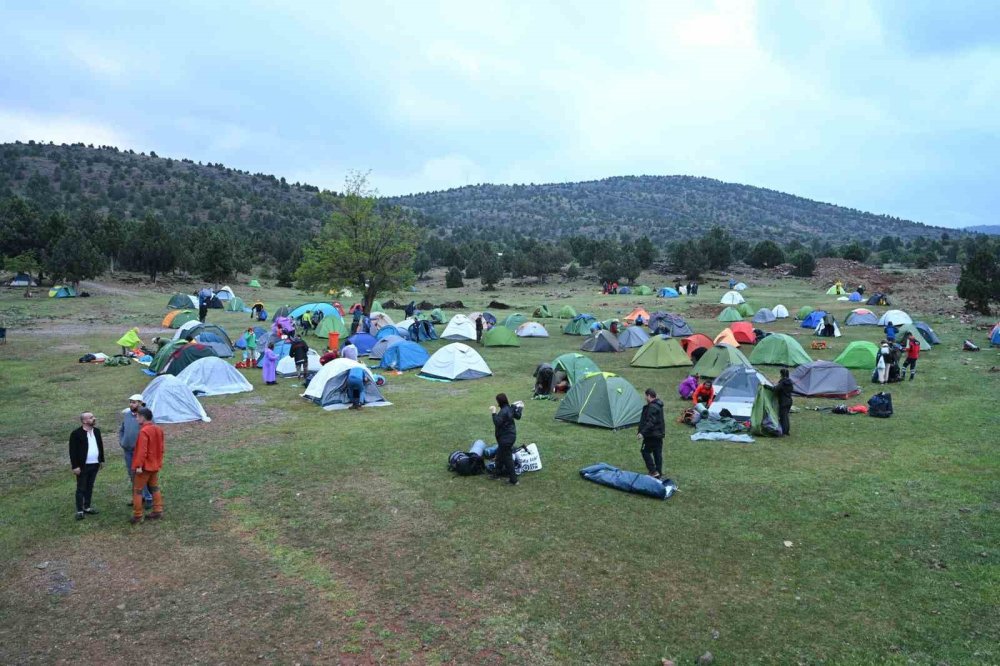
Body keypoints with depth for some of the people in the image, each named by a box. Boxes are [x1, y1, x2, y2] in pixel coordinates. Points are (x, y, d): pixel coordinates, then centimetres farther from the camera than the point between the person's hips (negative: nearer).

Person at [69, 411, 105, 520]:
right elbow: (73, 451, -14)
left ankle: (87, 507, 26)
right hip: (83, 466, -6)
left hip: (94, 465, 6)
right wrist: (75, 466, -16)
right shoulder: (76, 433, -14)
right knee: (81, 488, 2)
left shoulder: (97, 431, 6)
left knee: (90, 487, 15)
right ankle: (80, 510, 9)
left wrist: (101, 460, 14)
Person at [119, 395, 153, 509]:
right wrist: (121, 441, 7)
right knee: (131, 474, 15)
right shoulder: (126, 414, 4)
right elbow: (121, 429, 17)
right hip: (127, 449, 6)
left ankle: (149, 498, 7)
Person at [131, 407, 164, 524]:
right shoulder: (158, 429, 8)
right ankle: (158, 511, 16)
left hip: (145, 466, -8)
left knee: (137, 490, 2)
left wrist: (138, 465, -23)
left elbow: (142, 450, -24)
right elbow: (160, 448, 14)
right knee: (155, 488, 14)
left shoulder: (143, 431, -19)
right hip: (155, 465, 8)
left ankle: (137, 516, 5)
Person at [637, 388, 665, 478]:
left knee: (645, 451, 0)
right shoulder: (658, 405, 13)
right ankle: (659, 472, 21)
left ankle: (653, 471, -2)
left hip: (652, 435, -10)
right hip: (659, 434, 10)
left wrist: (642, 432, -26)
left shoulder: (652, 407, -20)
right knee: (658, 453, 14)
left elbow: (650, 422, -27)